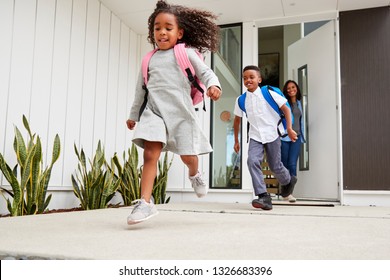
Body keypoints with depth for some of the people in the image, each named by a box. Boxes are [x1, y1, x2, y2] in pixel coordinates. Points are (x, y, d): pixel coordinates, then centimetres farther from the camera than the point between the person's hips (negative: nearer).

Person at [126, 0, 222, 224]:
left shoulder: (186, 53, 5)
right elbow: (141, 89, 22)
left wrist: (213, 85, -27)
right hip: (154, 111, 2)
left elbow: (205, 72, -4)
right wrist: (134, 114, 26)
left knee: (187, 156, 4)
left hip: (181, 111, -2)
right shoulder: (149, 59, 16)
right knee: (150, 154, -13)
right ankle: (146, 203, -12)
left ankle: (195, 175, 41)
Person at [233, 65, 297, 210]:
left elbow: (286, 109, -3)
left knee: (275, 166, 6)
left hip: (272, 135, -2)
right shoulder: (241, 100, 1)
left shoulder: (268, 94, -8)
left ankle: (288, 181, 41)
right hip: (255, 137, 2)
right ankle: (263, 196, -19)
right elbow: (237, 120, 13)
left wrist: (289, 128, -11)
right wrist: (236, 140, 16)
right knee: (252, 161, -22)